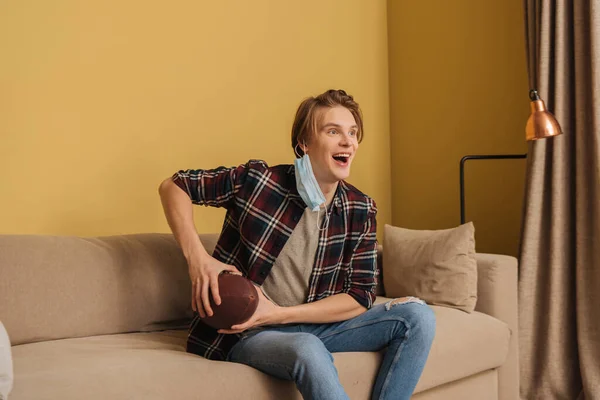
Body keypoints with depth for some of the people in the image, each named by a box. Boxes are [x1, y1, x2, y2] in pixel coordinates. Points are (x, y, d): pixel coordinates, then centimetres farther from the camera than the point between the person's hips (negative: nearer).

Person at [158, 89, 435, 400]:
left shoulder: (361, 210, -2)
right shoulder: (256, 180, -12)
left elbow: (360, 297, -4)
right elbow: (173, 186, -2)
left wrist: (280, 314, -18)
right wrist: (197, 258, -19)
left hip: (315, 325, 5)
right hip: (246, 334, -4)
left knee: (417, 316, -14)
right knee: (308, 349, -38)